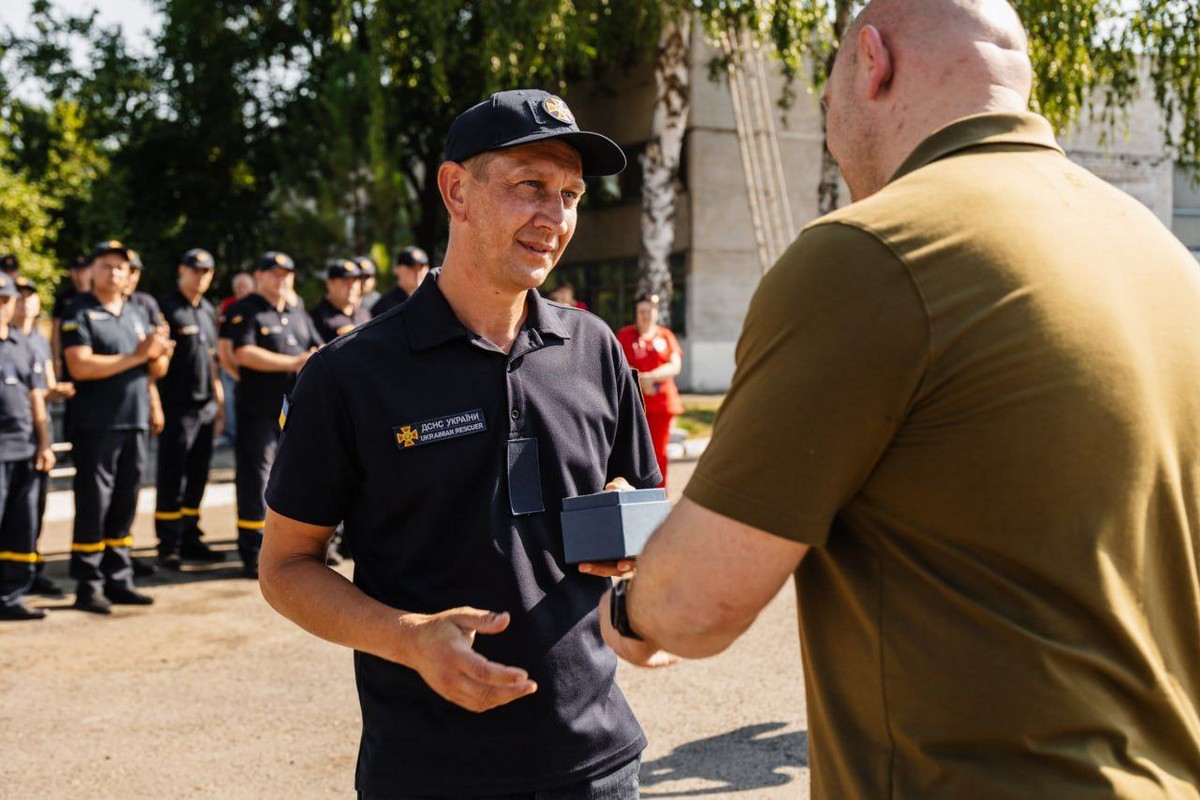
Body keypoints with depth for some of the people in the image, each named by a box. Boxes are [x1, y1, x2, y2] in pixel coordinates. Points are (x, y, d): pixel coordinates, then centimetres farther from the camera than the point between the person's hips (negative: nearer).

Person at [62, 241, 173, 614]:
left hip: (135, 423, 6)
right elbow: (80, 366, -16)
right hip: (96, 426, -6)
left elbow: (158, 370, 17)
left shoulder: (137, 315, 17)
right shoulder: (79, 314, -3)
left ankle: (118, 580, 17)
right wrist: (136, 356, -15)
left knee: (124, 507, 10)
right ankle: (87, 585, 5)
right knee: (93, 506, -2)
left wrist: (160, 352, -7)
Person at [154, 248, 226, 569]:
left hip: (206, 406, 7)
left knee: (197, 478, 11)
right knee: (172, 479, -1)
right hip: (176, 407, -7)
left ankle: (191, 539, 19)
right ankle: (169, 546, 5)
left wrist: (219, 399, 18)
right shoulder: (165, 308, -6)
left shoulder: (208, 311, 16)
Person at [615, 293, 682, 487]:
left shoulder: (665, 335, 11)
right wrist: (640, 379, -17)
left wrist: (650, 376, -13)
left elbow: (675, 366, 1)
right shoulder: (625, 335, 6)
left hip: (661, 401, 2)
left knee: (659, 451, 4)